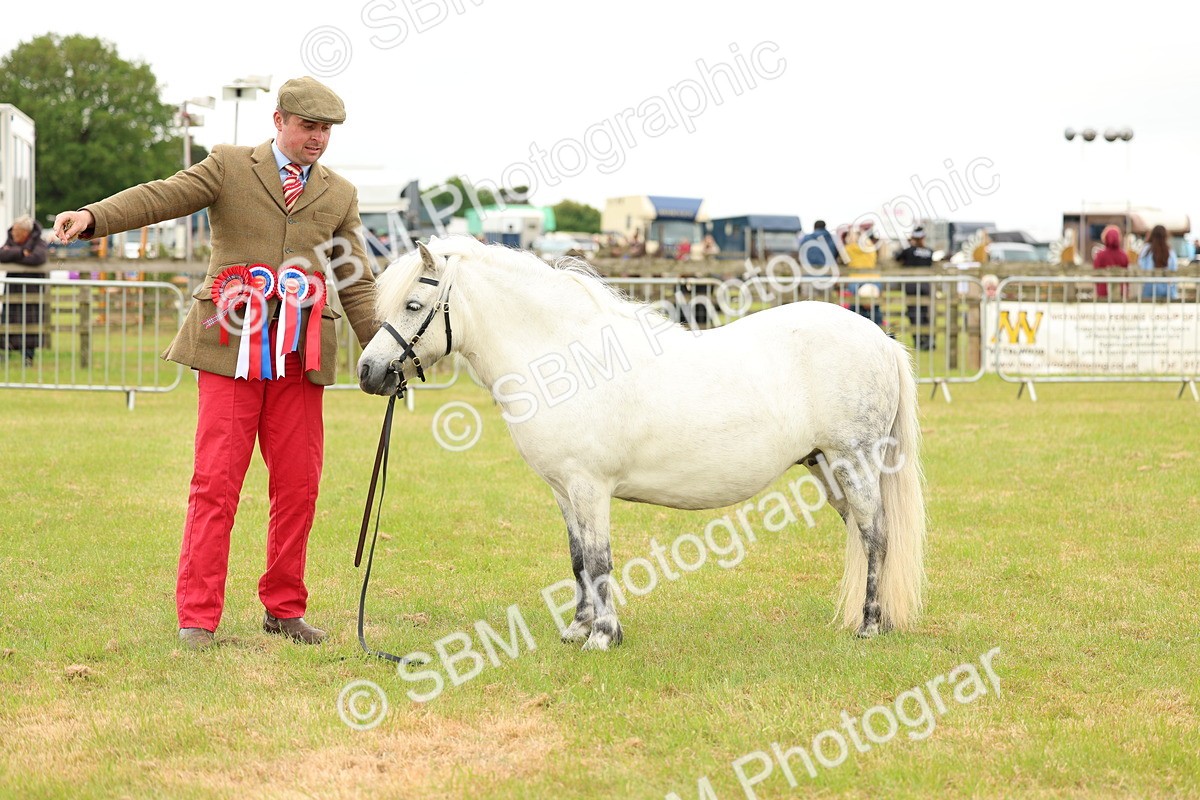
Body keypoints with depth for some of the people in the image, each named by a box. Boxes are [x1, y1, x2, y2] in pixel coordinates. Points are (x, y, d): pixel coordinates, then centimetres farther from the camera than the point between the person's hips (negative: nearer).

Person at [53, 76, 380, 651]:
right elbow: (161, 197, -7)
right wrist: (92, 217, -24)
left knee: (298, 487, 5)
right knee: (215, 484, -5)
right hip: (232, 349, -3)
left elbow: (356, 283, 15)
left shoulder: (339, 196, 15)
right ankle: (197, 617, -1)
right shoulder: (229, 167, 5)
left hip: (300, 360, 3)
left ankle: (283, 607, 20)